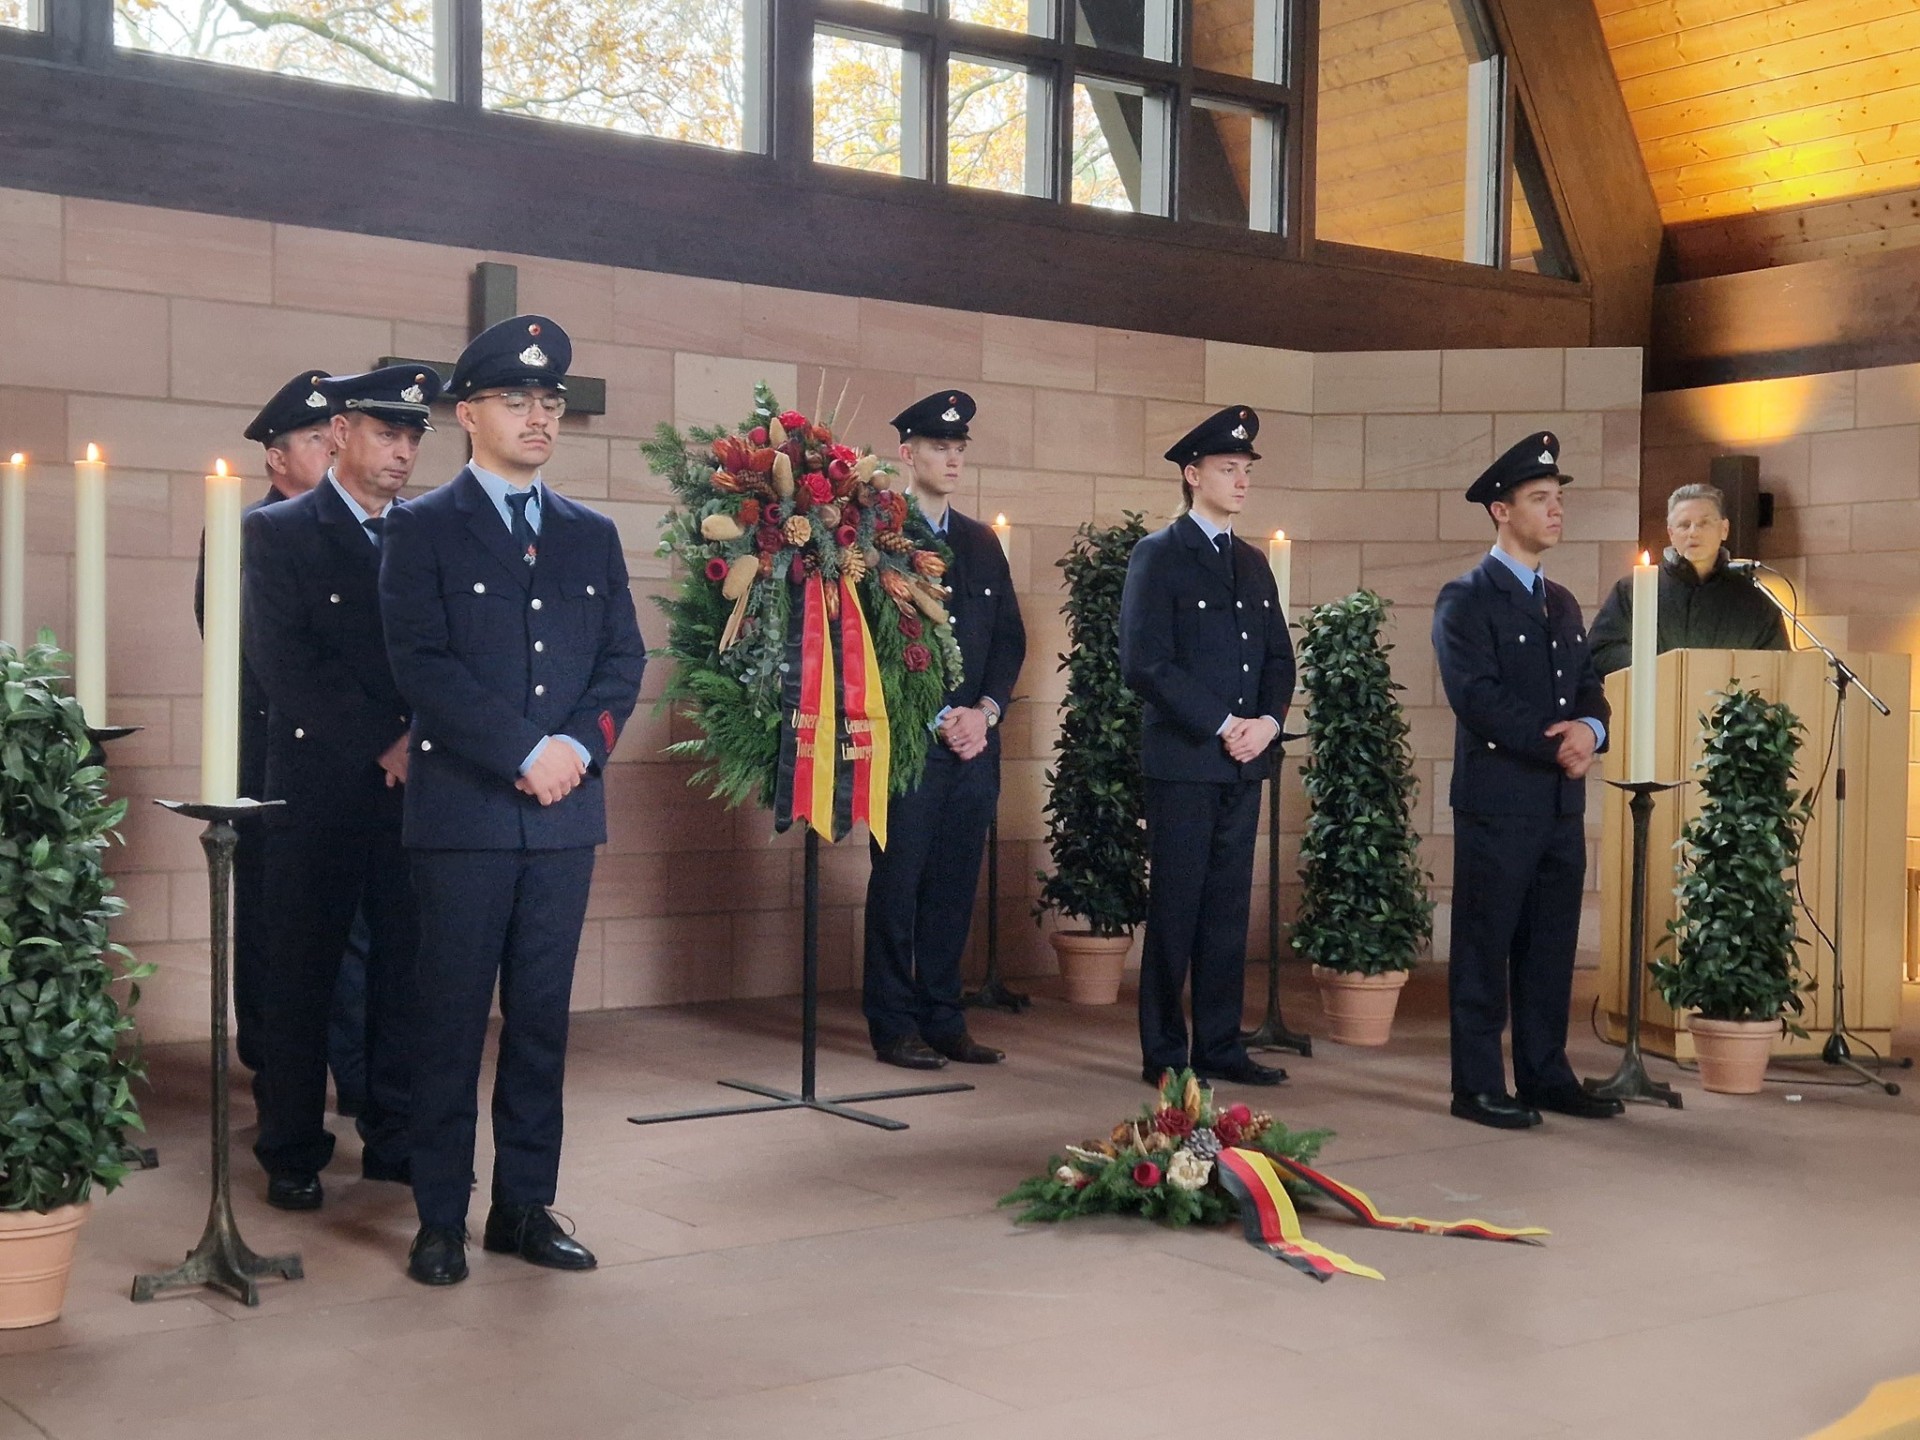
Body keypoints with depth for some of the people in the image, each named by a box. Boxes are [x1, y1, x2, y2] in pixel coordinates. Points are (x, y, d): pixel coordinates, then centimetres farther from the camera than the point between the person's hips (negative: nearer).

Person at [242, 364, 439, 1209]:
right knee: (303, 975, 3)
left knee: (407, 972, 5)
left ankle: (396, 1139, 16)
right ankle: (293, 1153, 13)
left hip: (417, 786, 3)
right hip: (319, 789, -3)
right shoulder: (278, 532, 1)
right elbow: (283, 661, -8)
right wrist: (382, 743, -12)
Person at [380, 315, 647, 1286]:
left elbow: (625, 658, 9)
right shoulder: (424, 529, 0)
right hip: (464, 812, -4)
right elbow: (421, 663, -10)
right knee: (453, 1019, 1)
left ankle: (525, 1206, 18)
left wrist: (580, 743, -9)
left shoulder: (591, 535, 14)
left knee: (543, 1016, 9)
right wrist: (524, 753, -15)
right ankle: (440, 1221, 10)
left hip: (565, 810, 4)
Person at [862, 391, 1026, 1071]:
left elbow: (1010, 636, 14)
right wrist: (938, 722, -11)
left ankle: (943, 1019, 16)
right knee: (899, 882, 0)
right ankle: (894, 1025, 8)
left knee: (955, 884, 8)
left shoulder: (982, 543, 16)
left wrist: (985, 711, -2)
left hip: (974, 741, 6)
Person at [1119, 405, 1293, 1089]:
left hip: (1244, 763, 6)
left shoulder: (1252, 563, 16)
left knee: (1229, 910, 9)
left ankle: (1219, 1047, 16)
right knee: (1175, 911, -1)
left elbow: (1279, 656, 17)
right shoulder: (1158, 556, -5)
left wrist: (1268, 720, -3)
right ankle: (1163, 1054, 8)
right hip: (1182, 761, -6)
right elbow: (1145, 663, -13)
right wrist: (1222, 725, -14)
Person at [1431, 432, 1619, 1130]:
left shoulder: (1562, 602, 19)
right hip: (1497, 803, -7)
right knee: (1484, 950, -1)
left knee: (1551, 949, 11)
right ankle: (1478, 1087, 4)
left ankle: (1545, 1075, 19)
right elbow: (1476, 694, -15)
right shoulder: (1466, 599, -6)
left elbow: (1589, 687, 16)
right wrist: (1554, 745, -15)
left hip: (1561, 806, 7)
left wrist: (1590, 729, -7)